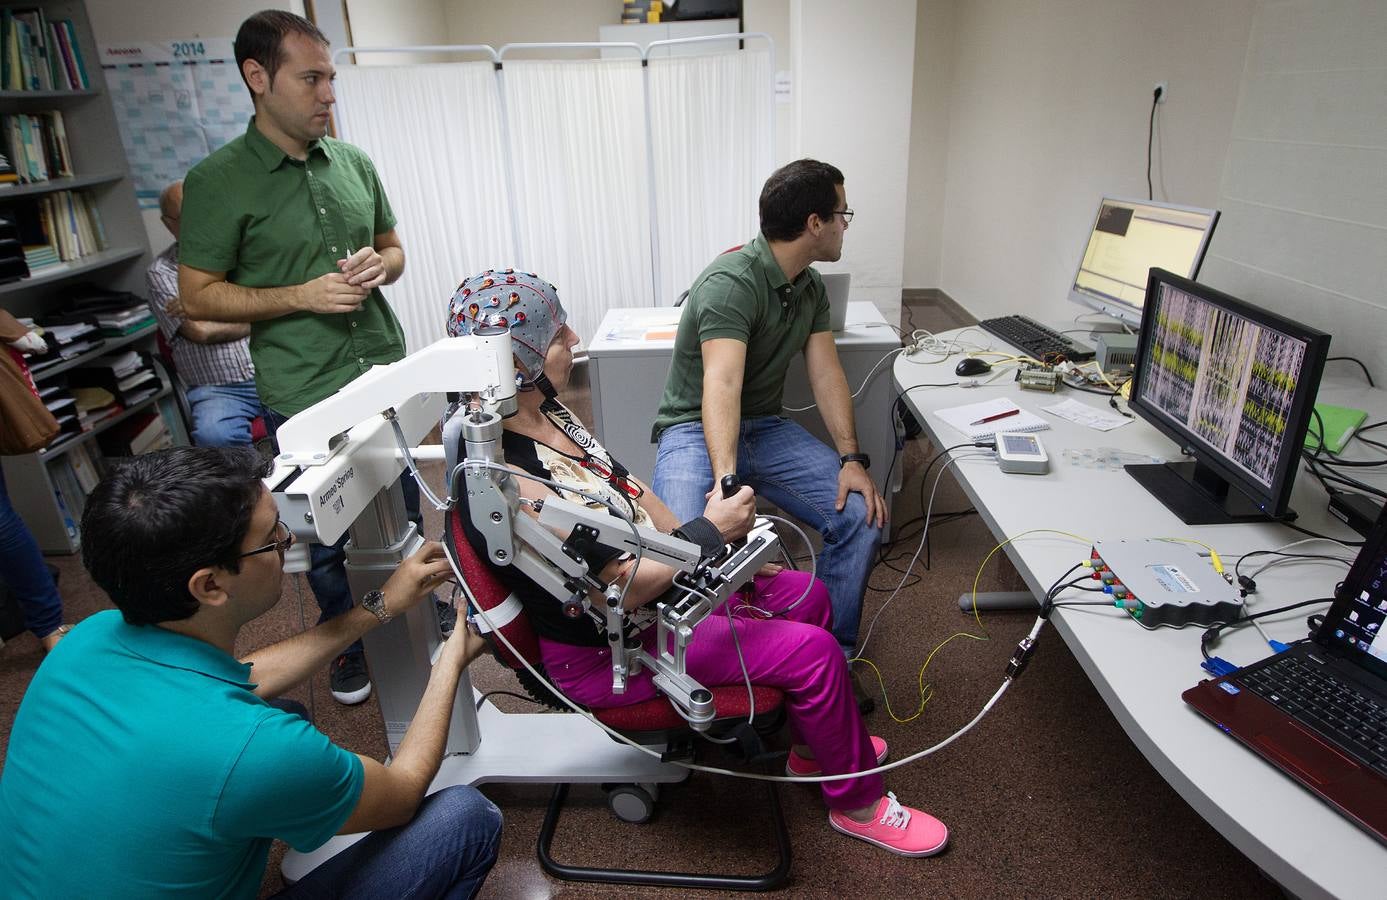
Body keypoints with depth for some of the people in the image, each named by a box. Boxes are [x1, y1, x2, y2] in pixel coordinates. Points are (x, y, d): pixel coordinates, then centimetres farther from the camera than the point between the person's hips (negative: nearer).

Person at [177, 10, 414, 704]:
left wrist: (377, 265, -7)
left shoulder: (353, 162, 6)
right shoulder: (219, 181, -8)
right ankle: (347, 643, 35)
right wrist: (303, 295, -17)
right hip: (303, 395, -4)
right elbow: (198, 295, -6)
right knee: (325, 536, 10)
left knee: (403, 516, 18)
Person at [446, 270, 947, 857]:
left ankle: (813, 744, 35)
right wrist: (708, 533, -19)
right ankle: (858, 804, 16)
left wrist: (708, 551, 4)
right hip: (606, 653, -9)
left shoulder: (541, 408, -3)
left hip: (661, 579, 9)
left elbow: (624, 488, 6)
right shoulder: (506, 480, -32)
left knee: (806, 596, 11)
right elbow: (620, 591, -28)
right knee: (812, 650, -11)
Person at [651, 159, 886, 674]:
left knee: (862, 515, -11)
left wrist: (851, 458, -11)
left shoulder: (811, 288, 7)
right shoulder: (731, 282, -22)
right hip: (695, 429, -7)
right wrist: (727, 484, -47)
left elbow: (825, 372, 3)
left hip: (765, 428, 7)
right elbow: (721, 385, -35)